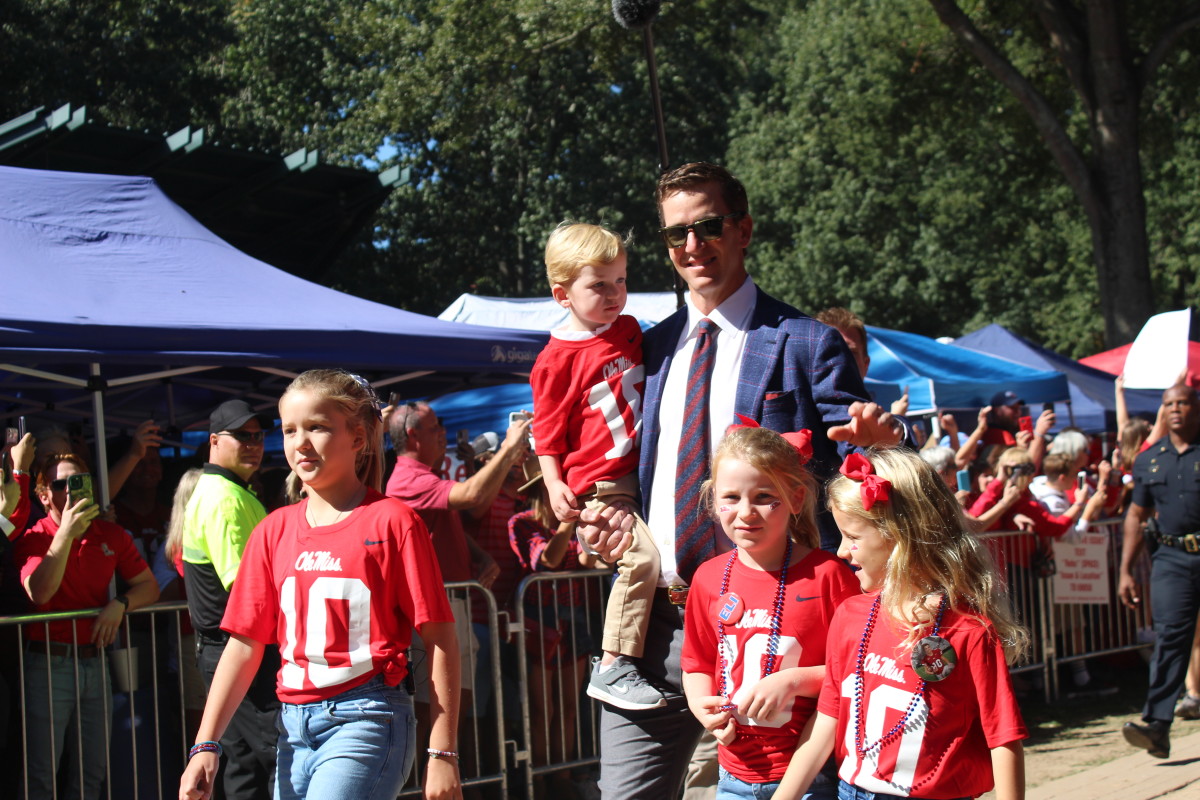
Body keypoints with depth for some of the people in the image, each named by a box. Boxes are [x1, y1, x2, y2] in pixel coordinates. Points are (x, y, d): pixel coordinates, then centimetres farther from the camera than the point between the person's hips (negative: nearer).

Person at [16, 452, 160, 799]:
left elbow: (149, 586, 12)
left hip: (95, 663, 5)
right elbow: (39, 593, -22)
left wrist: (120, 604, -9)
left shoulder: (111, 536, 8)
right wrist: (66, 533, -27)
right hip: (49, 663, -5)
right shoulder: (34, 539, -5)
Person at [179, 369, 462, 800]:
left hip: (364, 720, -6)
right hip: (294, 726, 6)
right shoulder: (274, 531, 11)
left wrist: (443, 753, -9)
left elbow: (439, 639, -6)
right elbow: (245, 644, 11)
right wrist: (205, 746, 3)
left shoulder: (391, 521, -5)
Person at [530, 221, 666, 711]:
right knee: (642, 559, -23)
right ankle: (612, 668, -18)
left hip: (642, 474, 8)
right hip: (597, 487, -8)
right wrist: (555, 486, -18)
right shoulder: (558, 358, -7)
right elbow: (548, 433, -5)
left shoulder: (629, 330, 13)